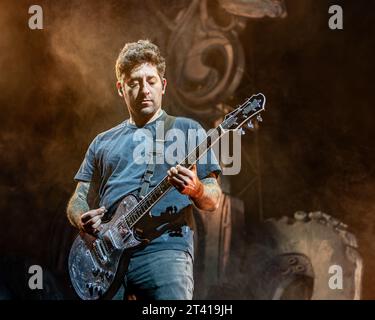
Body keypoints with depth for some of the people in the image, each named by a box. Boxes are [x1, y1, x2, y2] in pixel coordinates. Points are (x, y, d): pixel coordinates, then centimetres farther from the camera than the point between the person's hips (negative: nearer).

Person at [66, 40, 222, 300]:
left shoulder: (187, 131, 10)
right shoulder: (103, 142, 20)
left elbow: (213, 201, 6)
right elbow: (78, 200, 20)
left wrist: (196, 189, -17)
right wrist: (83, 220, -3)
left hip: (164, 248, -3)